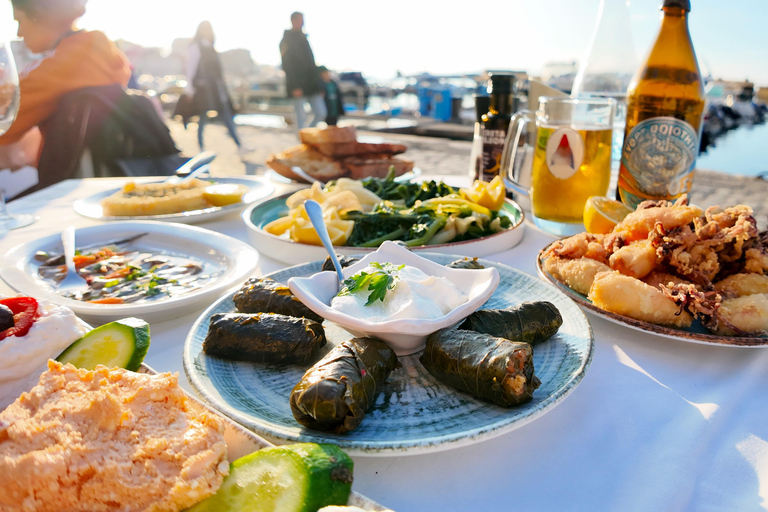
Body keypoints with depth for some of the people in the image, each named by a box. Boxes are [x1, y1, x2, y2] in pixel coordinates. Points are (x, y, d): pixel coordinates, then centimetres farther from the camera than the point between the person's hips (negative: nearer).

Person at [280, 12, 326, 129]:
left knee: (321, 113, 2)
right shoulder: (286, 41, -4)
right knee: (301, 117, -5)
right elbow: (287, 66, -12)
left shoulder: (303, 38, 19)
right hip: (299, 87, -7)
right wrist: (295, 87, -20)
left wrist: (318, 83, 15)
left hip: (312, 85, 7)